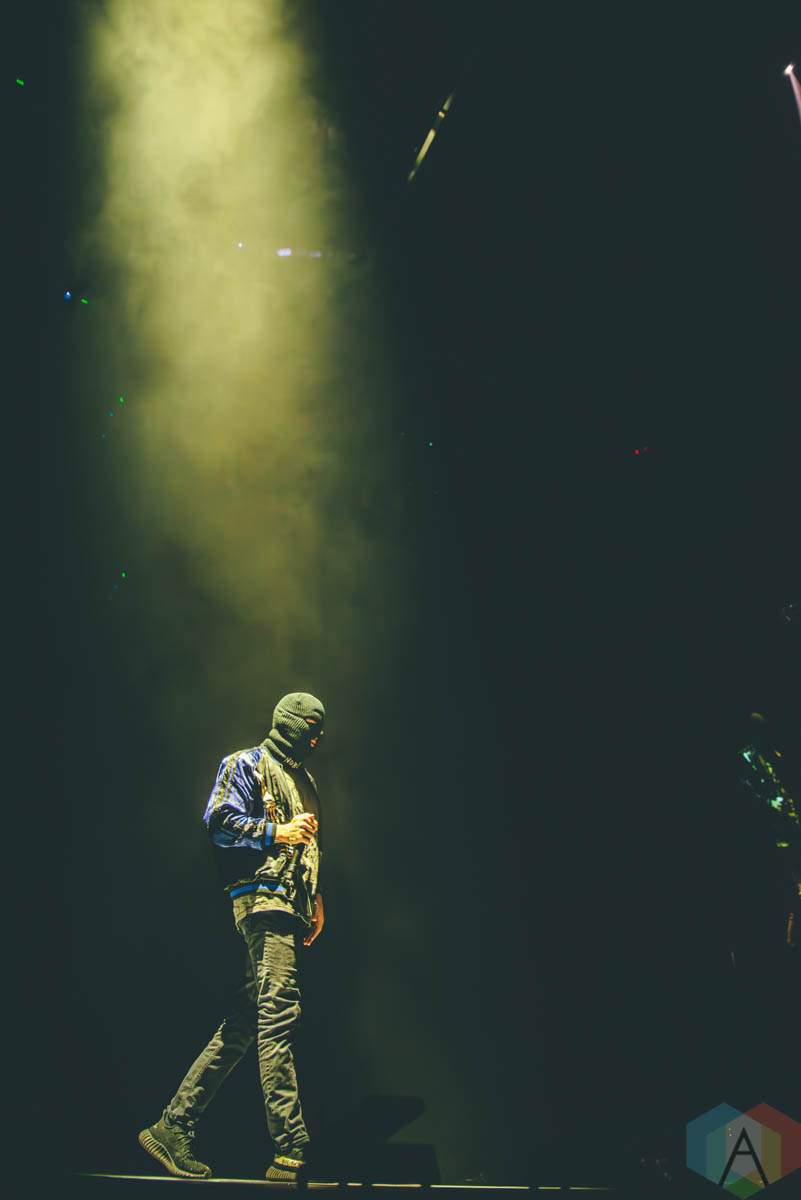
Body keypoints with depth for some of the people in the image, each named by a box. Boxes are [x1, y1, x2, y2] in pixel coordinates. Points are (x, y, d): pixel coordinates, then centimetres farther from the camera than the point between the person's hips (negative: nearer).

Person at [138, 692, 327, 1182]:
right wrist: (277, 832, -13)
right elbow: (220, 822, -8)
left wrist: (317, 897, 22)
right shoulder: (246, 765, 2)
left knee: (243, 1023, 6)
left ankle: (173, 1127, 12)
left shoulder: (304, 780, 28)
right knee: (277, 1017, -15)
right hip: (262, 898, -9)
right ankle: (292, 1151, -16)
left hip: (290, 906, 9)